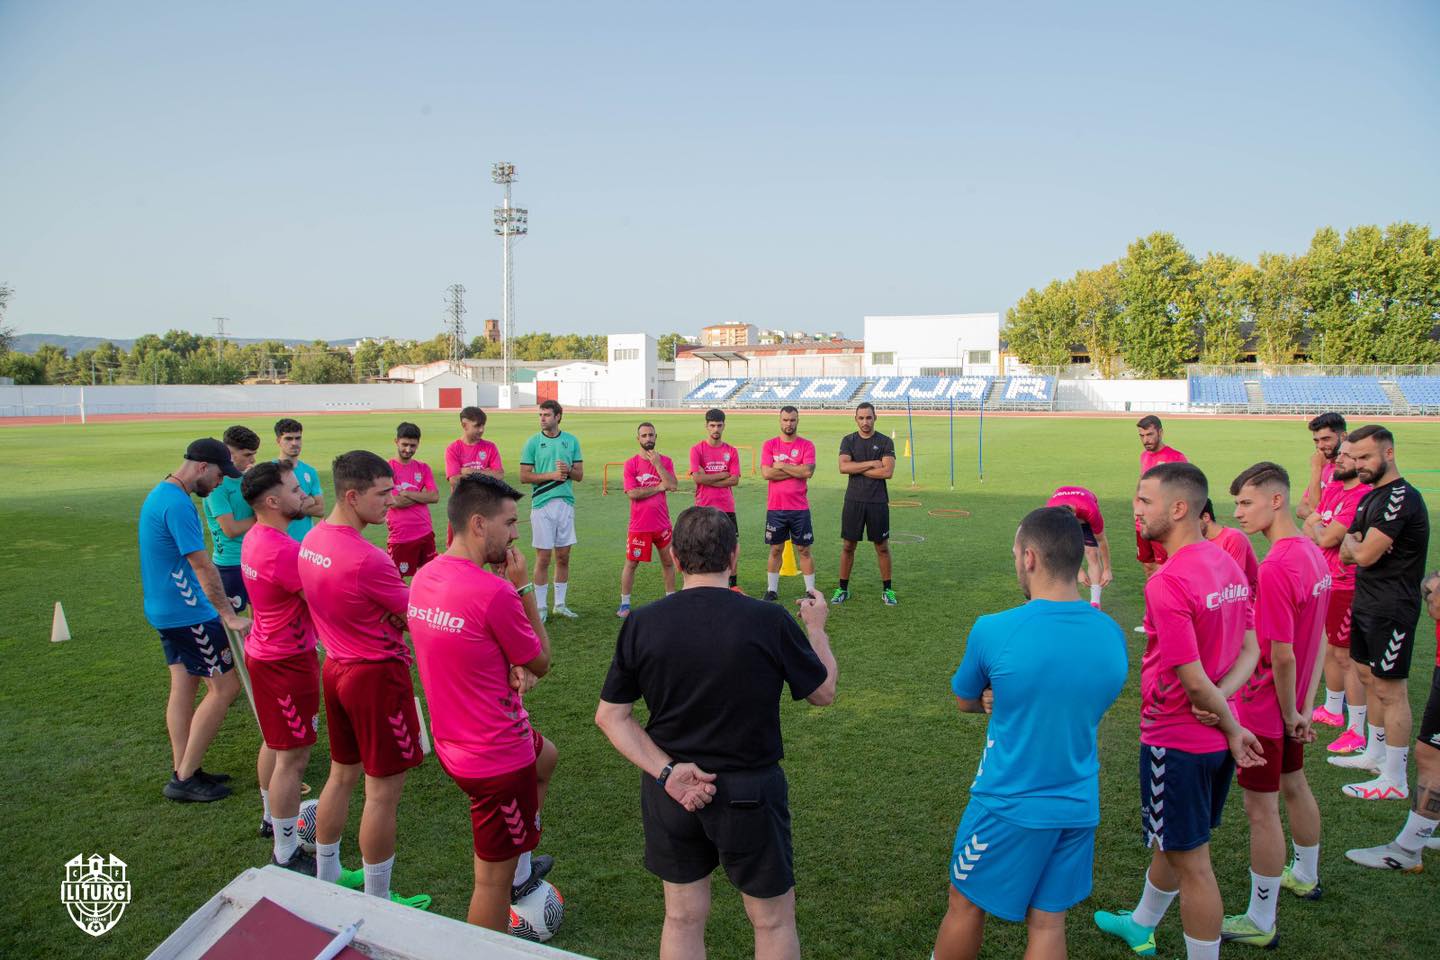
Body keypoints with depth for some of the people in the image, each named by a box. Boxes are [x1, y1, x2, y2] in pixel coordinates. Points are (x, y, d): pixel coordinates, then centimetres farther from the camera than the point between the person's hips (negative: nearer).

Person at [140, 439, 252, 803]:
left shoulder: (160, 494, 12)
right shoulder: (178, 504, -21)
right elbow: (202, 566, -23)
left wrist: (212, 598, 23)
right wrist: (229, 616, -20)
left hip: (166, 610, 10)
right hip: (188, 615, -10)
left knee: (184, 687, 14)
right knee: (225, 687, -3)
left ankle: (183, 772, 20)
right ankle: (184, 779, 3)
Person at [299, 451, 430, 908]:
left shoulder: (311, 540, 0)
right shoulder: (367, 560, -28)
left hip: (336, 668, 9)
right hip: (377, 676, -9)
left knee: (342, 775, 23)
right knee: (383, 791, 5)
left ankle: (325, 877, 38)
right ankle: (378, 903, 17)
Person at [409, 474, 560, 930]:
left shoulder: (424, 578, -2)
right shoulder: (494, 593, -29)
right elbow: (541, 662, -13)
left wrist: (511, 666, -4)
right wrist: (523, 587, -10)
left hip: (454, 739, 9)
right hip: (498, 759, -9)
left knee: (545, 756, 34)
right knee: (494, 875, 8)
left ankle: (520, 869, 43)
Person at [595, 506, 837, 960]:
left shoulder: (641, 624, -10)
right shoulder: (769, 621, -18)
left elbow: (610, 715, -6)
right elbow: (823, 692, -3)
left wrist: (665, 771, -11)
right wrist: (816, 627, 13)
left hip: (669, 790, 3)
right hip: (749, 793, -3)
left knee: (682, 919, 20)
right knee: (774, 921, 18)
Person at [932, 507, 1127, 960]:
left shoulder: (994, 631, -20)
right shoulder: (1112, 635, -6)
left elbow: (965, 702, -2)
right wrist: (1011, 701, -1)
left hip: (1009, 807, -4)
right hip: (1078, 807, 4)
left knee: (965, 906, 17)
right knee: (1048, 922, 16)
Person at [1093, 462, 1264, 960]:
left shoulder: (1167, 583, -27)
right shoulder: (1227, 563, 1)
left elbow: (1194, 680, -24)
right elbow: (1250, 650, 6)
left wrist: (1233, 729, -9)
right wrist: (1221, 698, -9)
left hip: (1177, 742, -9)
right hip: (1216, 734, 9)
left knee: (1191, 863, 6)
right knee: (1171, 843, 27)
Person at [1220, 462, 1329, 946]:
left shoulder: (1275, 569, -28)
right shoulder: (1313, 553, 1)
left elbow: (1282, 656, -26)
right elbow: (1315, 638, 8)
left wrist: (1291, 713, -12)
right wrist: (1304, 707, 11)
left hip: (1265, 710, -9)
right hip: (1291, 706, 9)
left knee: (1261, 809, 2)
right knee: (1295, 787, 27)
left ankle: (1260, 922, 15)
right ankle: (1306, 876, 50)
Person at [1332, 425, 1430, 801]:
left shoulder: (1401, 497, -19)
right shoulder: (1370, 497, 12)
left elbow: (1364, 555, -24)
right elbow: (1348, 554, 13)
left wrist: (1352, 542, -2)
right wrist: (1354, 545, -10)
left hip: (1391, 609, -10)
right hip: (1366, 602, 10)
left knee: (1390, 690, -4)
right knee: (1368, 678, 18)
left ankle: (1395, 781, 4)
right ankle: (1376, 754, 33)